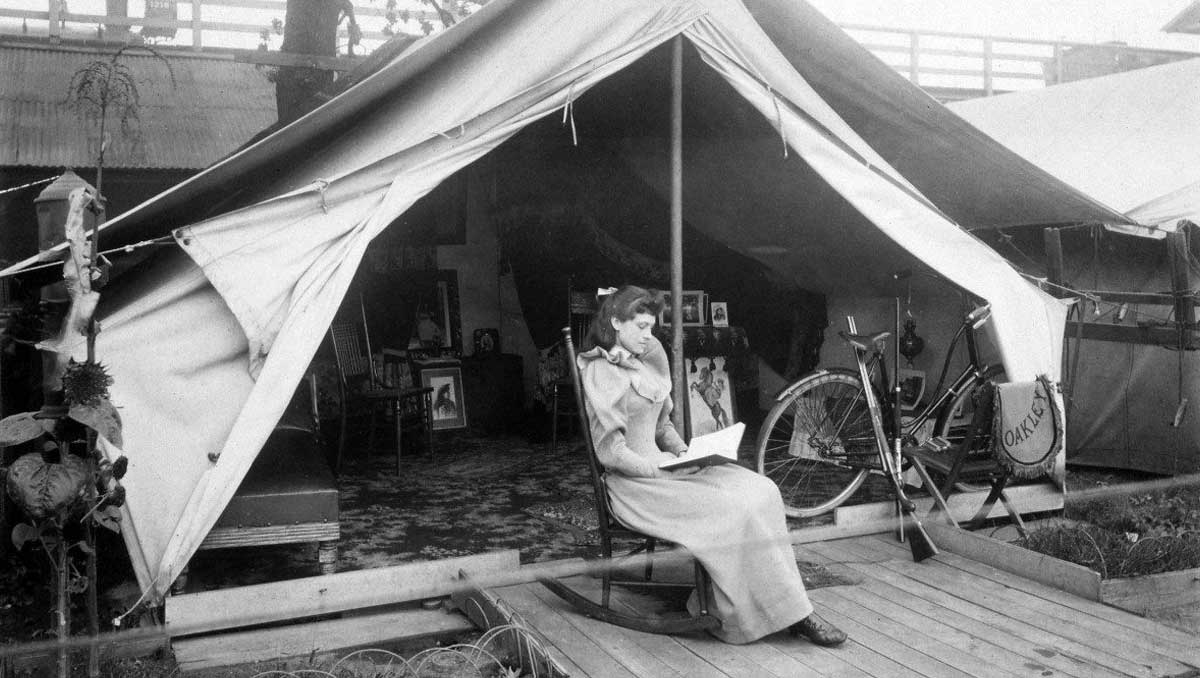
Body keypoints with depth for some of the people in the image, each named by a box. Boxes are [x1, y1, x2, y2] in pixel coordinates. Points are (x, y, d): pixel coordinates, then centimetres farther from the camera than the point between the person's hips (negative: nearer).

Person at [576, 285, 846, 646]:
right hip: (633, 483, -8)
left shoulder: (644, 363, 14)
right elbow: (611, 453, -16)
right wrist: (666, 470, -16)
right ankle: (790, 613, -14)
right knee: (734, 510, -24)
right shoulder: (603, 373, -12)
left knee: (761, 490, -12)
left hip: (661, 465, 8)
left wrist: (686, 454, 5)